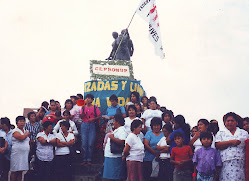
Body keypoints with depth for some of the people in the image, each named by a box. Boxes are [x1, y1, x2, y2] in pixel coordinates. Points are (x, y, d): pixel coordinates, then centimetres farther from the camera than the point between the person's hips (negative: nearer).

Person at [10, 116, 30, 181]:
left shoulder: (25, 131, 18)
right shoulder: (15, 131, -6)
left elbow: (28, 141, 28)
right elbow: (21, 138, -23)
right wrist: (27, 134, -5)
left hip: (25, 154, 7)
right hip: (16, 153, -7)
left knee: (20, 172, 6)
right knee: (14, 171, -5)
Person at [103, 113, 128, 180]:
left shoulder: (122, 130, -14)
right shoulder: (116, 130, 21)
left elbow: (122, 142, -29)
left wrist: (112, 138, -23)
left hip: (115, 158, -11)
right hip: (110, 157, 11)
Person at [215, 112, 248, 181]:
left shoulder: (244, 133, 18)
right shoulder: (220, 133, 14)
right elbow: (217, 145, -1)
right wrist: (231, 142, -9)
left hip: (241, 163, 1)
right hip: (226, 163, -1)